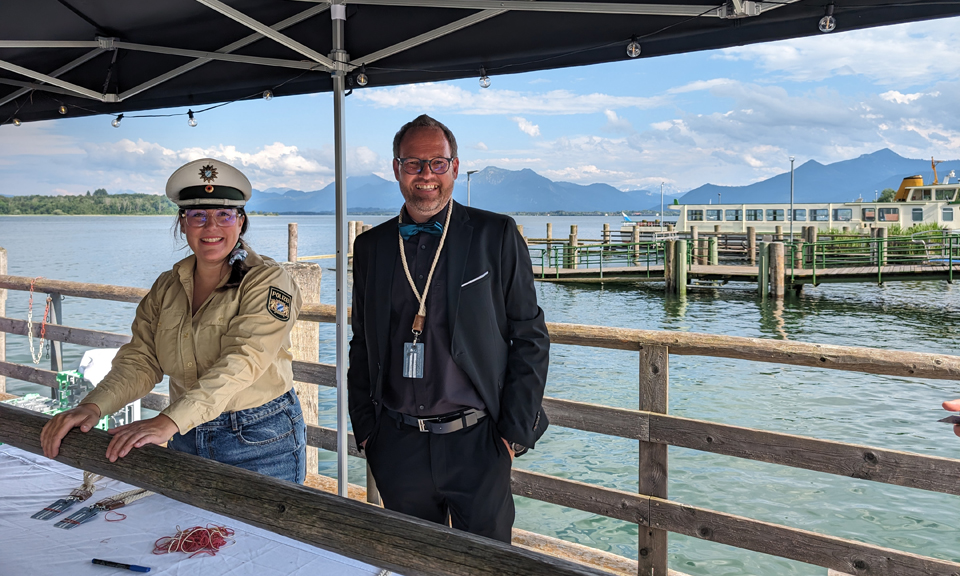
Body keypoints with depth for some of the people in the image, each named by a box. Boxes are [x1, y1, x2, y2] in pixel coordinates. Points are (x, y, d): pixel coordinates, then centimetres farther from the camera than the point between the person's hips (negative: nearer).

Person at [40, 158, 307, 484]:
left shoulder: (269, 281, -12)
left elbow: (242, 363, -25)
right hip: (187, 439, 5)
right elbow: (140, 360, 0)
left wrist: (169, 422, -36)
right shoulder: (167, 286, 6)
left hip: (261, 444, -4)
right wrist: (93, 406, -19)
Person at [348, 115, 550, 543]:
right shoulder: (370, 247, 7)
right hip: (397, 448, 3)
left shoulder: (497, 236, -3)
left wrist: (514, 431, -7)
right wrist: (364, 428, 8)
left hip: (476, 443, -3)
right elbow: (362, 344, 14)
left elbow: (530, 338, -2)